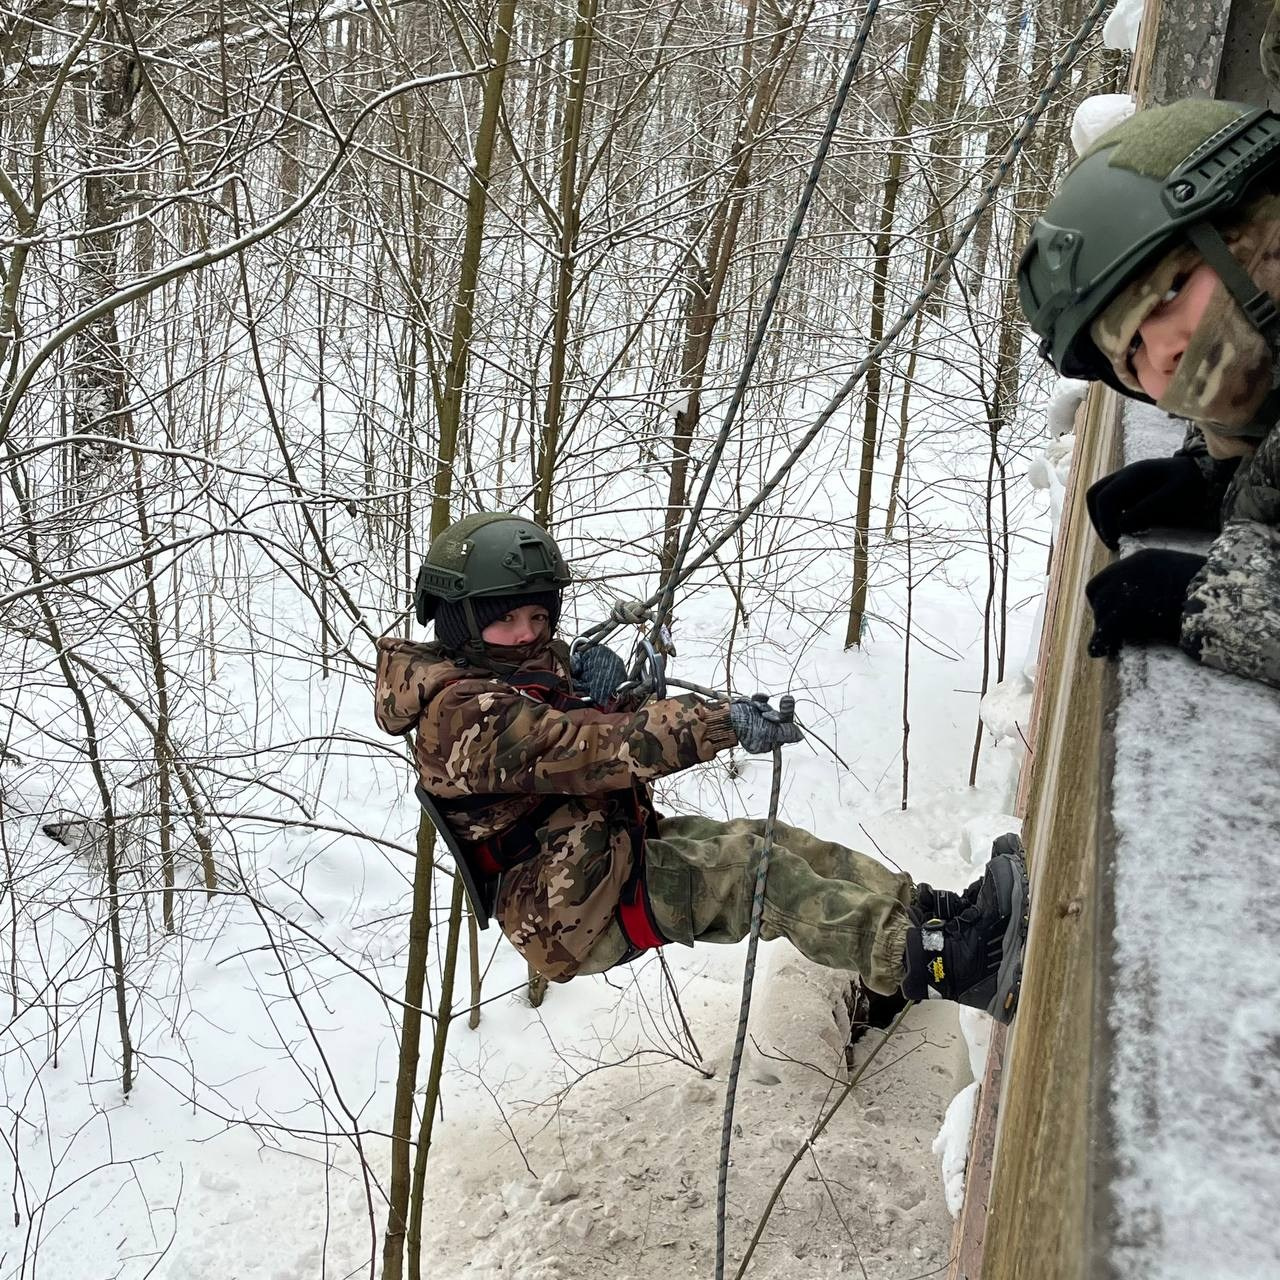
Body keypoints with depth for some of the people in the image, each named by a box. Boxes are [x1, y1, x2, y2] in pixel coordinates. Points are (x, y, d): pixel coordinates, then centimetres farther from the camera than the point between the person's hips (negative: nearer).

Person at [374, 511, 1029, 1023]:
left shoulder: (532, 668, 13)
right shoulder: (464, 712, -19)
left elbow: (601, 734, 11)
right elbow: (592, 752, -29)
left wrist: (605, 696, -13)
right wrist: (722, 723, -34)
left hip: (617, 849, 9)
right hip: (576, 911, -9)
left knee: (778, 842, -7)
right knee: (744, 861, -25)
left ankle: (939, 912, -14)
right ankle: (932, 962, -33)